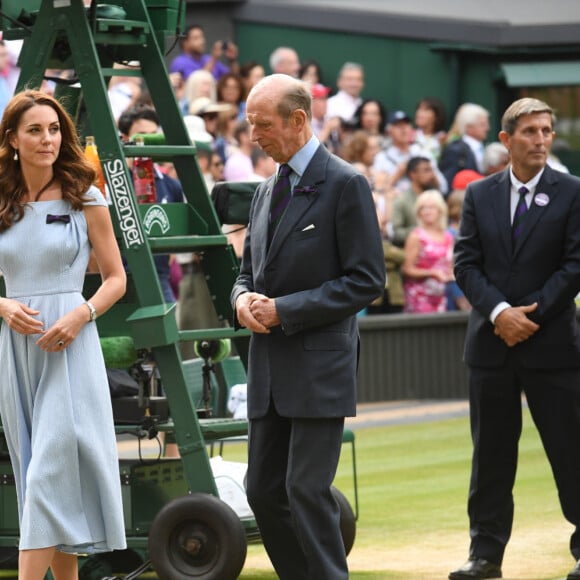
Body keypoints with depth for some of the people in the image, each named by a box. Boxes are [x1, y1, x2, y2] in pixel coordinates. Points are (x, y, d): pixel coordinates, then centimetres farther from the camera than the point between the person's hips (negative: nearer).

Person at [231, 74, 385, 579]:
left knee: (307, 491, -11)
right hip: (269, 369, 8)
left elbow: (367, 280, -12)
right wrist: (243, 299, -2)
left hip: (320, 367, -8)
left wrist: (284, 309, -16)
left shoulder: (345, 185, -8)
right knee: (264, 491, 8)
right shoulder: (267, 191, 15)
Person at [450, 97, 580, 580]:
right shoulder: (479, 195, 7)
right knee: (491, 453, 7)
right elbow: (467, 264, 2)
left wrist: (530, 313, -13)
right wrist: (499, 312, -13)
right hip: (491, 341, 3)